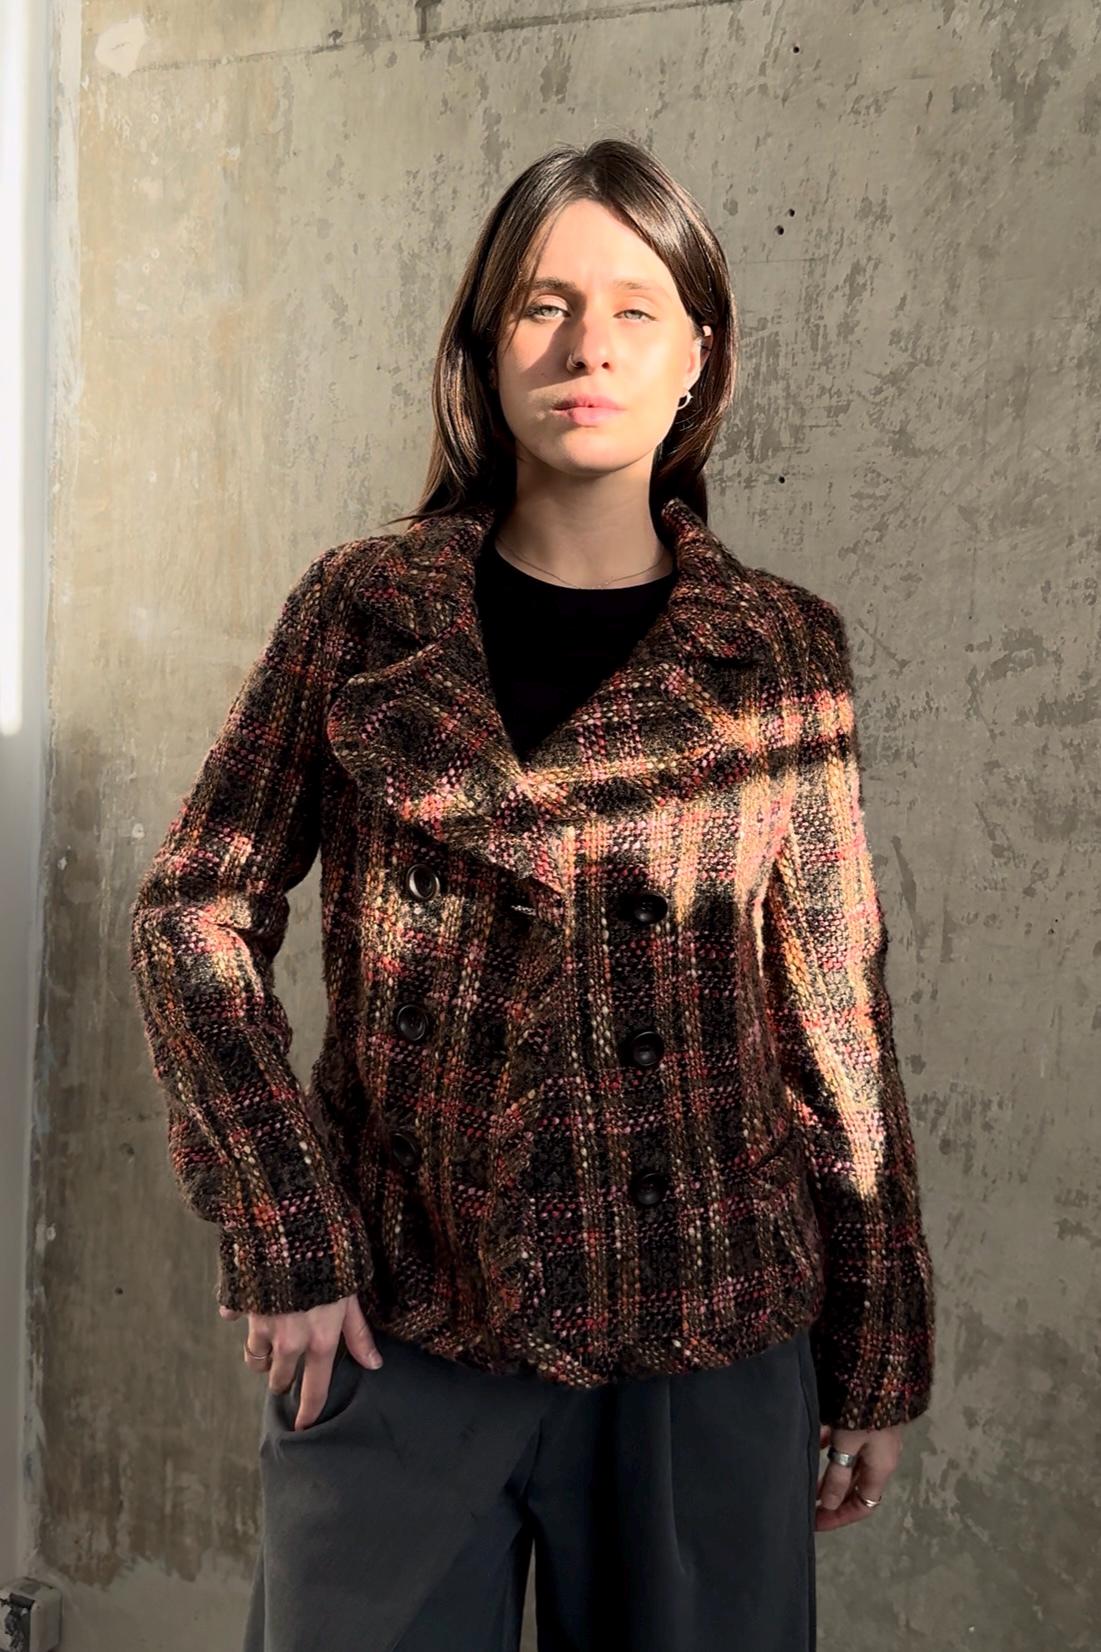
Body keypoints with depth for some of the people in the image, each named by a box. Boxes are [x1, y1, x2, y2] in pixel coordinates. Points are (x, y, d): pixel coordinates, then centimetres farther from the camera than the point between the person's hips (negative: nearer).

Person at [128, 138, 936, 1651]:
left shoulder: (784, 650, 1)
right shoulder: (362, 610, 1)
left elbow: (840, 1013, 3)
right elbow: (197, 913, 3)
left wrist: (881, 1360, 4)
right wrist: (281, 1232, -7)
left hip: (710, 1349, 1)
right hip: (396, 1325, 0)